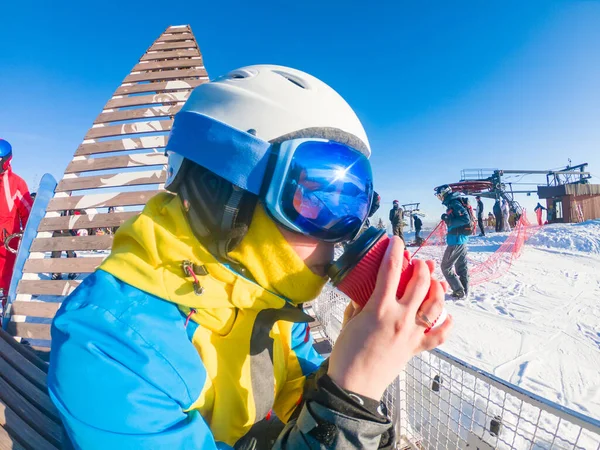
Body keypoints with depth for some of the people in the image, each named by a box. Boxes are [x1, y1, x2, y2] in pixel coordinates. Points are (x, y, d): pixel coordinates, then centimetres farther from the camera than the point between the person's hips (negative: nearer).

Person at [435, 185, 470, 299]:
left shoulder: (454, 204, -18)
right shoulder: (452, 203, 12)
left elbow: (466, 219, -26)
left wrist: (448, 220, -23)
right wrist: (448, 219, 7)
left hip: (456, 240, -10)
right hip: (462, 239, 10)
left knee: (446, 267, -2)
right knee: (461, 266, 16)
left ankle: (459, 291, 2)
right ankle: (464, 291, 25)